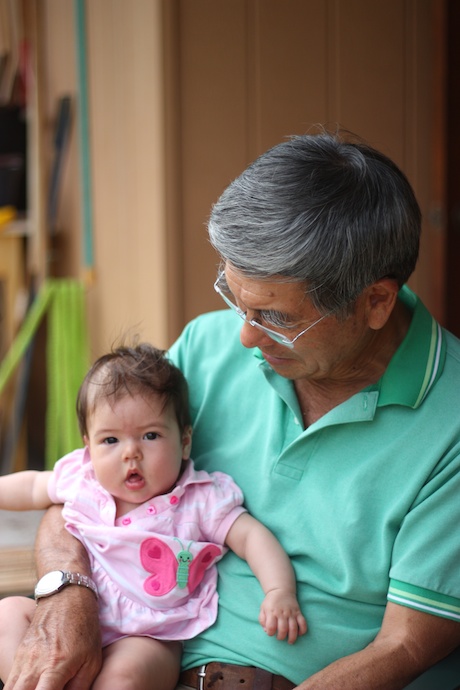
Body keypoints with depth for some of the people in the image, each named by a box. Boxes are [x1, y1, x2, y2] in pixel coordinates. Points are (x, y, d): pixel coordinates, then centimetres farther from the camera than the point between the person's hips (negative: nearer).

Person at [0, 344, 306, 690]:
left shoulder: (200, 500, -9)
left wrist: (280, 591, -32)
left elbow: (252, 536, -15)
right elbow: (32, 487, 22)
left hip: (149, 639, -5)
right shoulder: (81, 479, 3)